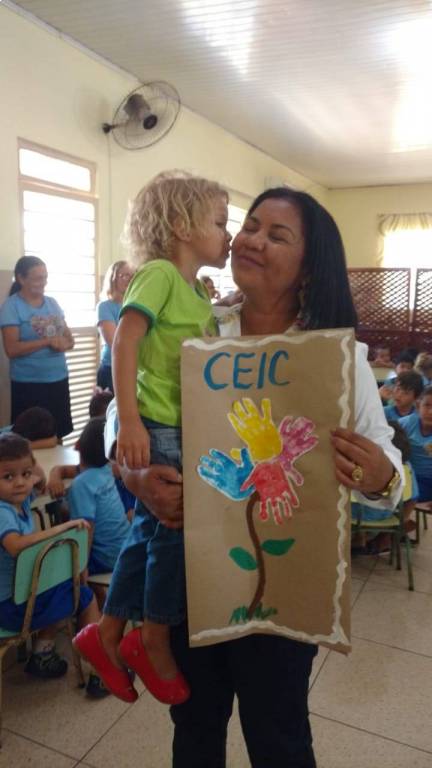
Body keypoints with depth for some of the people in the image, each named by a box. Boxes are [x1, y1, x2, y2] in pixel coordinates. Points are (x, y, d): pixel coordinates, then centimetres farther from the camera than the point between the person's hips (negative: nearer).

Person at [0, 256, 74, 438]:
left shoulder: (52, 303, 10)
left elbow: (69, 338, 11)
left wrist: (65, 343, -12)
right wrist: (47, 341, -22)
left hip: (59, 379, 5)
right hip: (28, 384, -5)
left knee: (58, 434, 11)